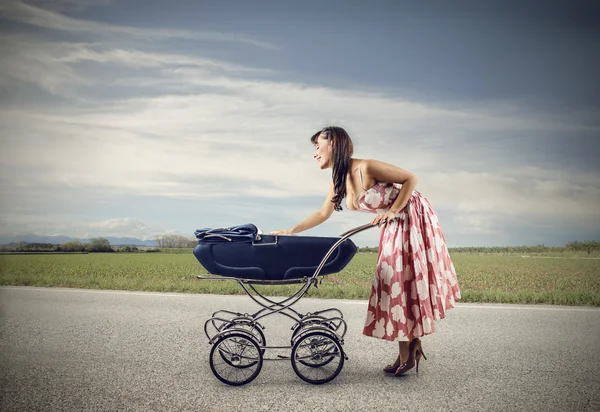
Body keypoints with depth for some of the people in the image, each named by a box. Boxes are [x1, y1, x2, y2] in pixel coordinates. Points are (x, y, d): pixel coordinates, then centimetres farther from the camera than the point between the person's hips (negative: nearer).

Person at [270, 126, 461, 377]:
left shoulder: (366, 168, -25)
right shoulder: (338, 180, 0)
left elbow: (410, 179, -18)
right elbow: (323, 214, 9)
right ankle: (410, 349, 18)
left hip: (415, 218, -8)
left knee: (407, 281, -4)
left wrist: (393, 211, -23)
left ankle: (409, 353, 7)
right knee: (396, 281, 8)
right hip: (394, 226, 8)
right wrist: (289, 231, 7)